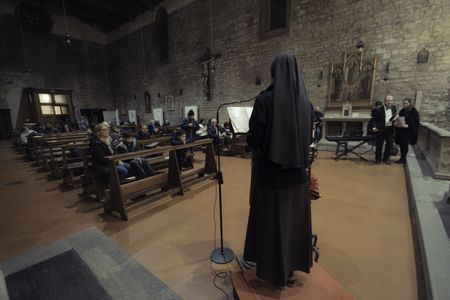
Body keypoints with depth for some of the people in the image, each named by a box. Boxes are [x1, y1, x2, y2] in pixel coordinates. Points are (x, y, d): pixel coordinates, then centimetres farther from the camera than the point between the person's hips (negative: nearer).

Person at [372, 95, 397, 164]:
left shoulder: (394, 107, 6)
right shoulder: (378, 109, -9)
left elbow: (395, 116, 18)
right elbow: (375, 120, -5)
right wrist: (374, 127, -20)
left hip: (390, 129, 4)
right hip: (381, 129, -4)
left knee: (390, 144, 11)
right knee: (379, 145, 5)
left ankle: (386, 158, 28)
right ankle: (378, 159, 21)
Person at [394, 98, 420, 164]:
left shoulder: (414, 112, -7)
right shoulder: (402, 111, 8)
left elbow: (416, 122, -10)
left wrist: (408, 125, -24)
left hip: (408, 132, -5)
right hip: (401, 131, 5)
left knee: (405, 145, -1)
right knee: (401, 145, 7)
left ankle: (403, 158, 11)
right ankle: (402, 158, 19)